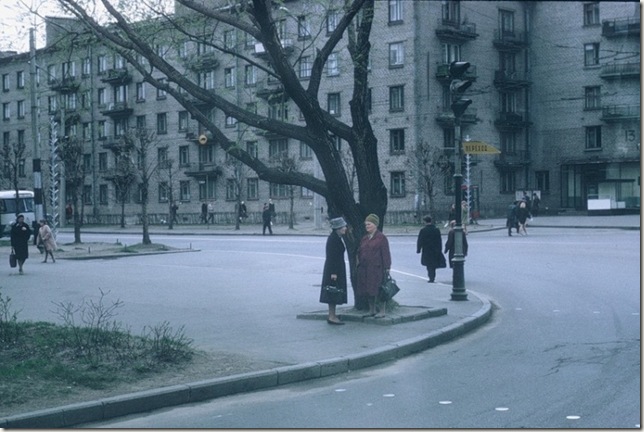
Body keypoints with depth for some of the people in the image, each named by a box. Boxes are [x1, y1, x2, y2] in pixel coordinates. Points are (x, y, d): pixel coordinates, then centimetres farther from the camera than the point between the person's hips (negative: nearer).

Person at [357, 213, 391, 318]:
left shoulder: (381, 238, -6)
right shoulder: (364, 239, 14)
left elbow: (385, 254, -9)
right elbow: (360, 253, 19)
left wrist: (386, 268, -13)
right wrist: (359, 265, 13)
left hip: (377, 268, -7)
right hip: (364, 269, 7)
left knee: (379, 290, -4)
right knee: (368, 291, 11)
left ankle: (383, 312, 3)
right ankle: (372, 311, 21)